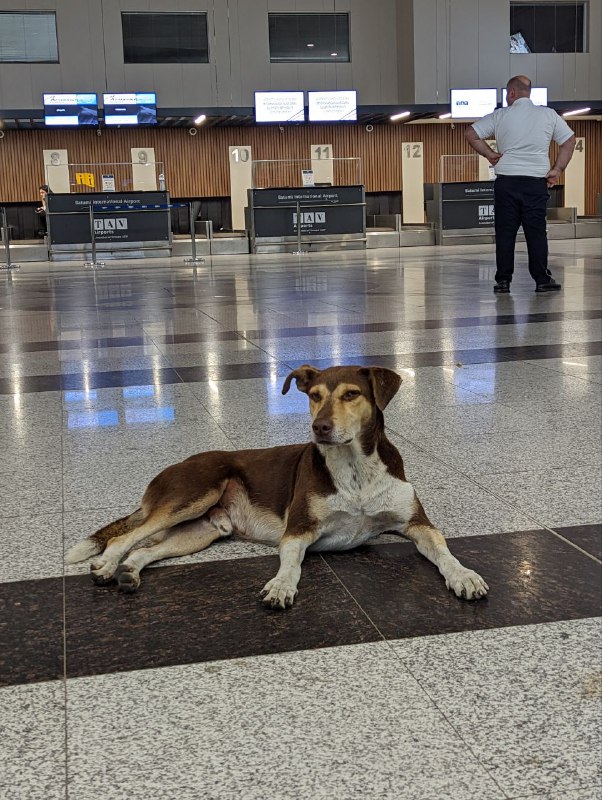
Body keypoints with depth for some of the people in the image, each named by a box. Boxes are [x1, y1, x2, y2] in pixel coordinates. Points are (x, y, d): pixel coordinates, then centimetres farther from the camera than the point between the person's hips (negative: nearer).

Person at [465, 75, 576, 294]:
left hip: (506, 181, -1)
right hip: (536, 181, 1)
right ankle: (542, 280, 5)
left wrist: (489, 154, 7)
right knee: (536, 232, 4)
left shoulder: (500, 116, 2)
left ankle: (503, 281, 5)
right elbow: (569, 140, 8)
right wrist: (557, 170, 8)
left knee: (505, 232, 4)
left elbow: (470, 134, 1)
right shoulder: (548, 114, 6)